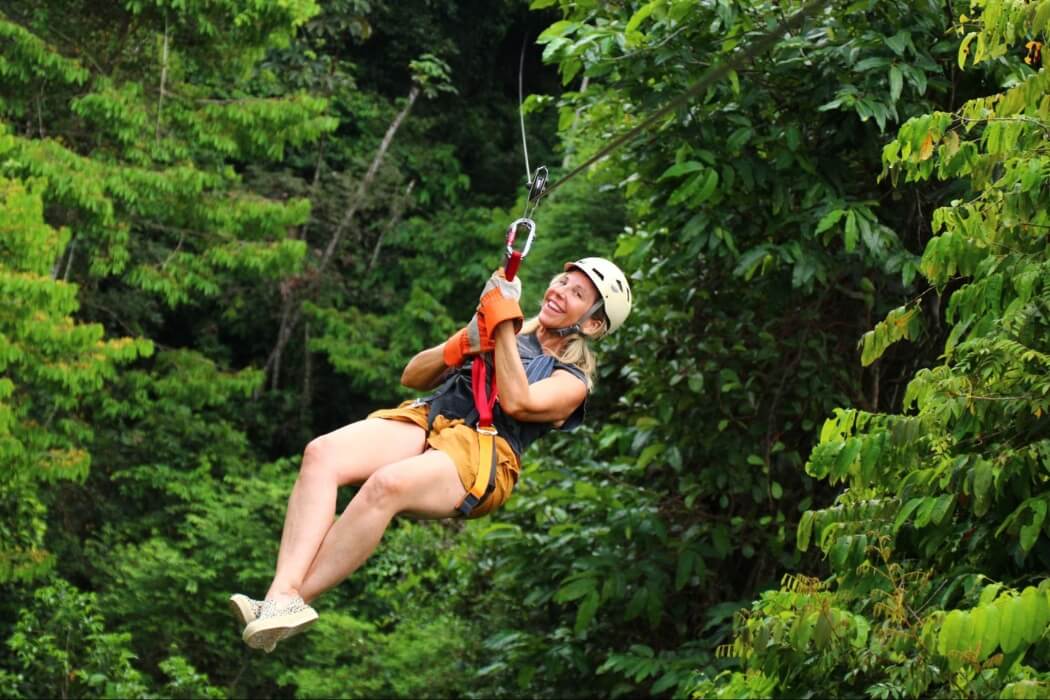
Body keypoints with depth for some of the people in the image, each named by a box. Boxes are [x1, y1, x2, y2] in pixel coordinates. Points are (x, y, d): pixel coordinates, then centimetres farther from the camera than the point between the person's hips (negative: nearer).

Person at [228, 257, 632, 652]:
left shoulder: (573, 381, 13)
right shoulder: (506, 336, 30)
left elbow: (516, 403, -9)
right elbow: (413, 377, 26)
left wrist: (505, 324, -6)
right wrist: (461, 346, 8)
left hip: (481, 455, -6)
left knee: (387, 484, -38)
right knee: (322, 453, -27)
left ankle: (290, 602, -37)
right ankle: (283, 591, -42)